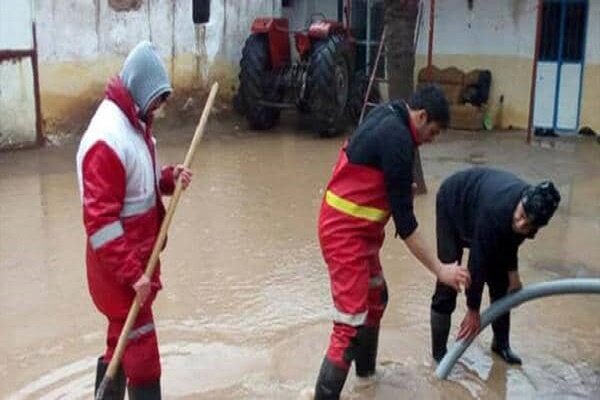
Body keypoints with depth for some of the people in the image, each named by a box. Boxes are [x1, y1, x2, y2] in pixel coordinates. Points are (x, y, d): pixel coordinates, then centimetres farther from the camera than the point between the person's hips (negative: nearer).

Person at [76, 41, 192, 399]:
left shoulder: (136, 122, 6)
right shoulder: (107, 140, -25)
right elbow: (100, 221, -26)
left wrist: (169, 178, -3)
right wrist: (132, 273, -25)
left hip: (139, 256, 10)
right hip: (119, 267, -10)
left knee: (123, 342, 21)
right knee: (142, 355, -1)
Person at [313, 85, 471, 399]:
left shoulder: (387, 116, 7)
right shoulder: (397, 138, -22)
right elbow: (404, 219, -21)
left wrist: (400, 187, 20)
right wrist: (439, 269, -18)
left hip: (354, 228, 11)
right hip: (345, 233, -11)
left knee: (375, 299, 26)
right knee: (351, 325, -12)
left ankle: (365, 369, 46)